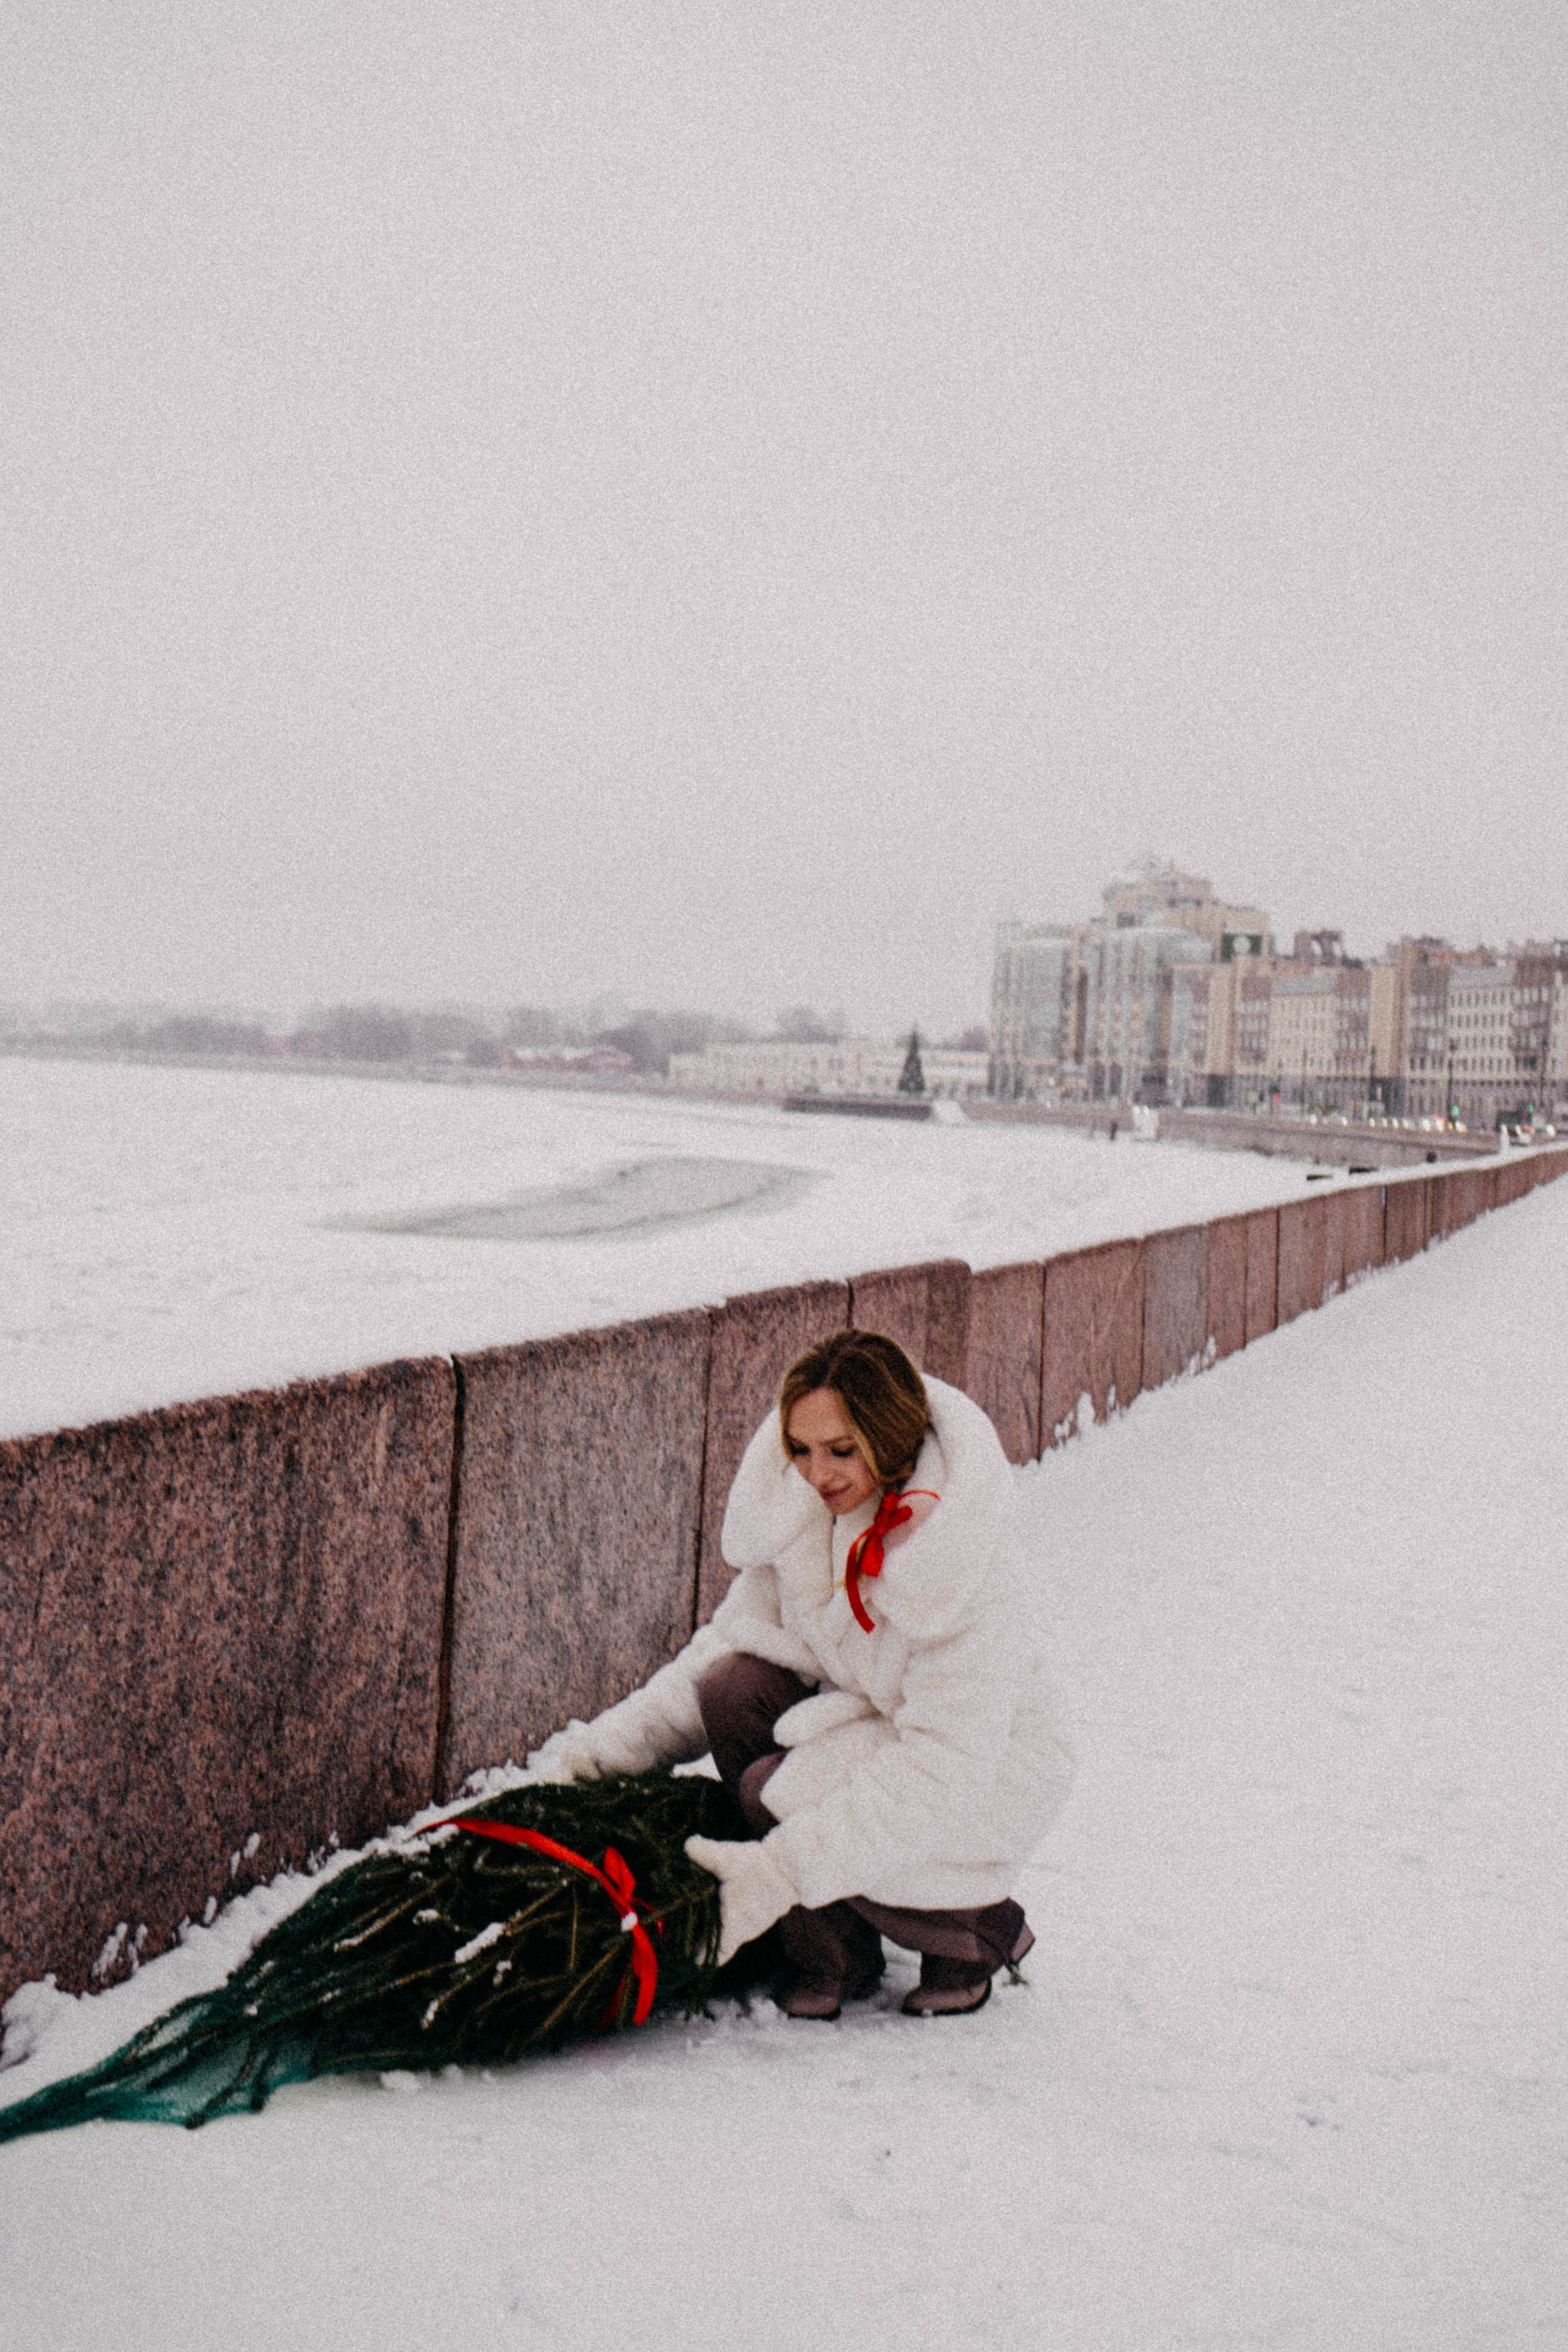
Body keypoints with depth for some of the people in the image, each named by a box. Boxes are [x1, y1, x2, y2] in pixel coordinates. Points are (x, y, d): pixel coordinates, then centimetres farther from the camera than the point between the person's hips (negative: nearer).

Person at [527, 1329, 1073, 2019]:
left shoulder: (966, 1559, -29)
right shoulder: (803, 1517, -10)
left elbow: (942, 1766, -31)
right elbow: (734, 1636, -1)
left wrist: (781, 1869, -37)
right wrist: (603, 1747, -14)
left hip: (985, 1779, -6)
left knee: (780, 1788, -27)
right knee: (735, 1688, -20)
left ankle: (984, 1930, -1)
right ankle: (830, 1959, -4)